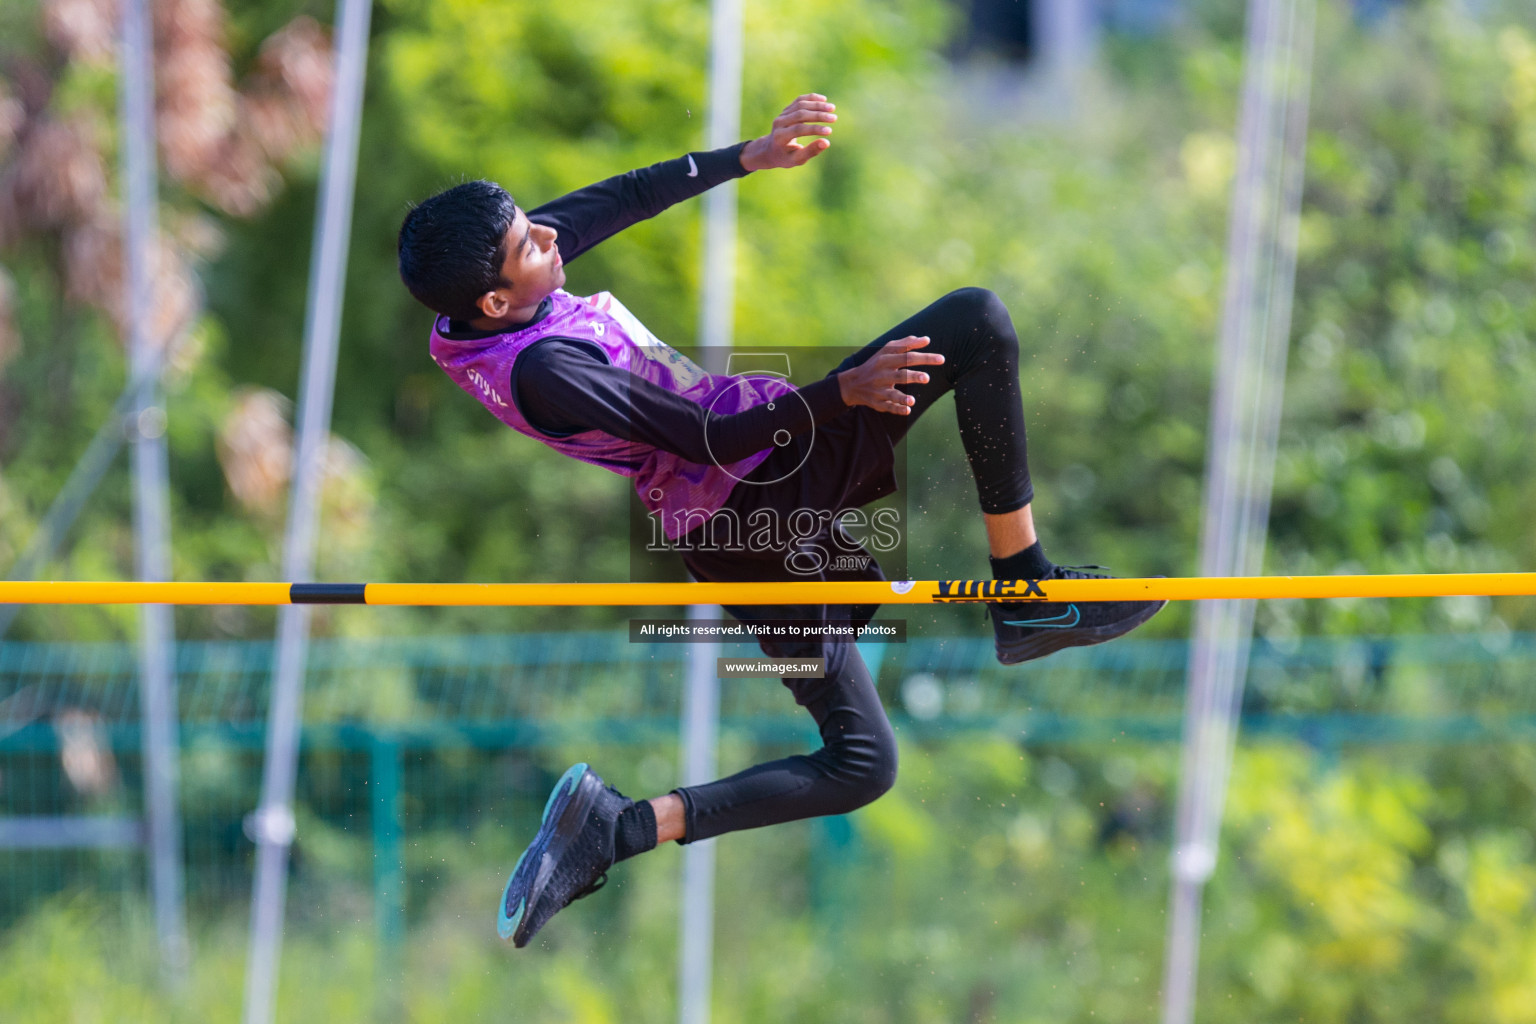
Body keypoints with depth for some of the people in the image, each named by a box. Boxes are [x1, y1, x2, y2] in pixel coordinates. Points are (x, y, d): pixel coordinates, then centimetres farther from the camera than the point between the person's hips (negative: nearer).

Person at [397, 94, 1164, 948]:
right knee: (977, 320, -9)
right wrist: (841, 392, -28)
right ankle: (1030, 593, -4)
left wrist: (750, 159, 7)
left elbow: (623, 201, 7)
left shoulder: (468, 302, -3)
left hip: (733, 546, 10)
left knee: (861, 765, 16)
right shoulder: (547, 371, -28)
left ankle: (620, 828, 3)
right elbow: (708, 439, -25)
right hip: (775, 485, -10)